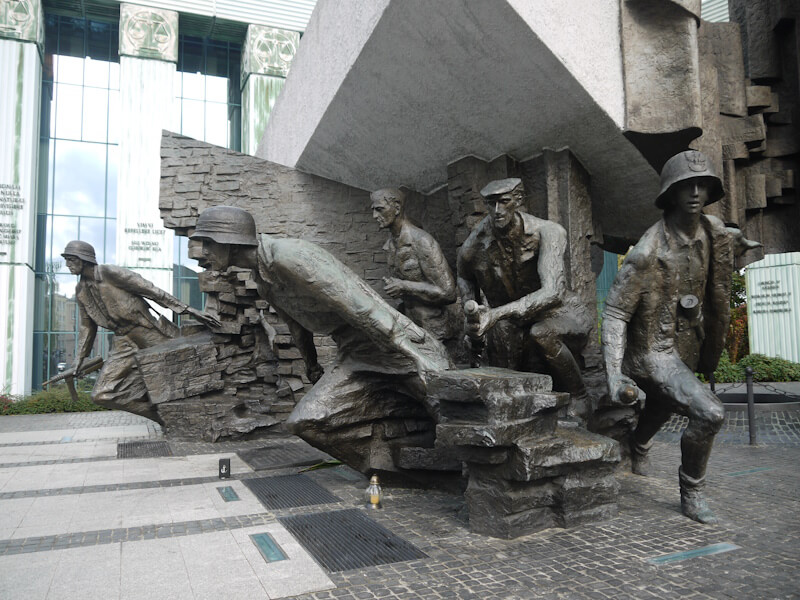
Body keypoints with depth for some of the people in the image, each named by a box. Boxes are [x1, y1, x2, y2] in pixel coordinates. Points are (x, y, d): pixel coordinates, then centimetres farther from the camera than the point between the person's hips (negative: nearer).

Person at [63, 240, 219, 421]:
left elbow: (152, 291, -13)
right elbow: (87, 326, 21)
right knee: (102, 395, -5)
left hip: (147, 333, -6)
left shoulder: (110, 273, -11)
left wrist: (186, 309, -17)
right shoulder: (80, 291, 10)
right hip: (123, 343, 6)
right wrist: (80, 358, 21)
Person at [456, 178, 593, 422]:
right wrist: (472, 314, -7)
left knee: (540, 334, -35)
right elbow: (465, 277, 12)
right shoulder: (474, 248, -14)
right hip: (513, 324, 4)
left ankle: (579, 398, -12)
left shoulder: (547, 232, -24)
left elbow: (552, 292, -38)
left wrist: (496, 314, -49)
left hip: (560, 313, -3)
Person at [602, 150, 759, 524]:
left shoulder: (713, 230, -5)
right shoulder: (648, 252, -27)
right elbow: (615, 312, -26)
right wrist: (614, 372, -31)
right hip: (654, 352, -8)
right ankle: (692, 493, 2)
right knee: (709, 413, -22)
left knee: (661, 408, 29)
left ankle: (637, 449, 62)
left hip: (688, 345, 8)